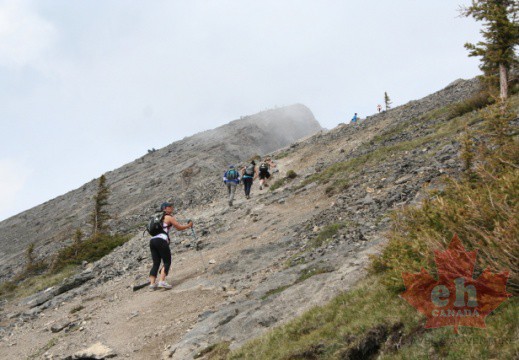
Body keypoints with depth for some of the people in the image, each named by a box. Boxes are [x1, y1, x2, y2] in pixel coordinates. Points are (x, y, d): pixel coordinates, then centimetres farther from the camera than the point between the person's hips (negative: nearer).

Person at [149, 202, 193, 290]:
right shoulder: (169, 217, 5)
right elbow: (179, 227, 10)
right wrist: (189, 225, 25)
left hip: (152, 240, 7)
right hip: (161, 240, -7)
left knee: (156, 263, 9)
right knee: (167, 262, -2)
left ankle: (152, 283, -1)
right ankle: (162, 281, -17)